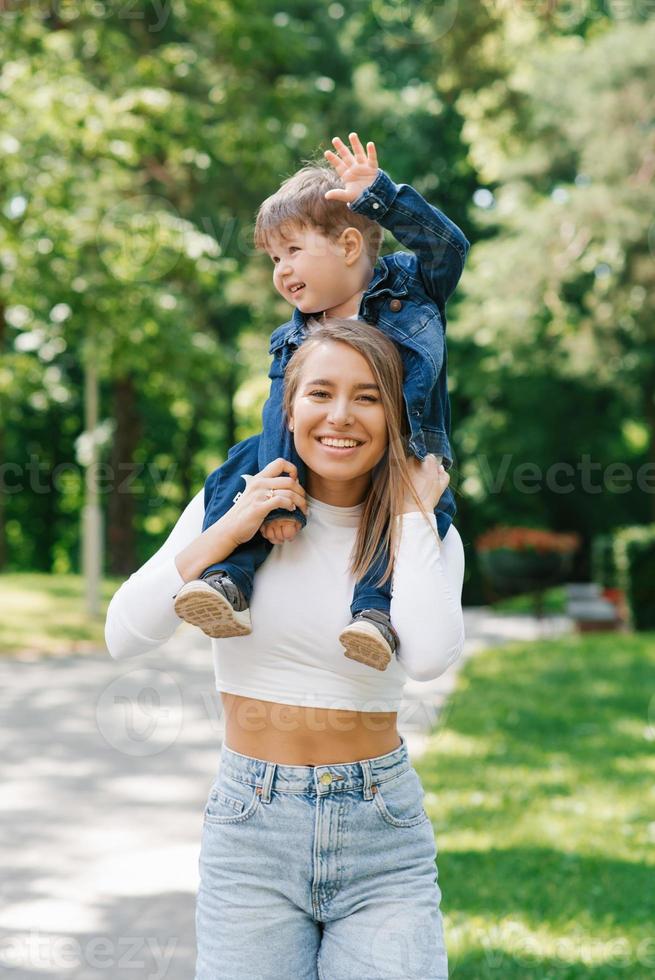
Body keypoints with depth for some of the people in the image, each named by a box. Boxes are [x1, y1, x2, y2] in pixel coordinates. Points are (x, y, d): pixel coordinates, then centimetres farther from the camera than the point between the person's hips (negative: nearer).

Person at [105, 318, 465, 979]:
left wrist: (413, 510, -12)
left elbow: (429, 656, -21)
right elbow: (125, 636, -7)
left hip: (383, 832, 0)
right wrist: (230, 531, -14)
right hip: (252, 826, 0)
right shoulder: (235, 499, 1)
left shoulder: (426, 535, 1)